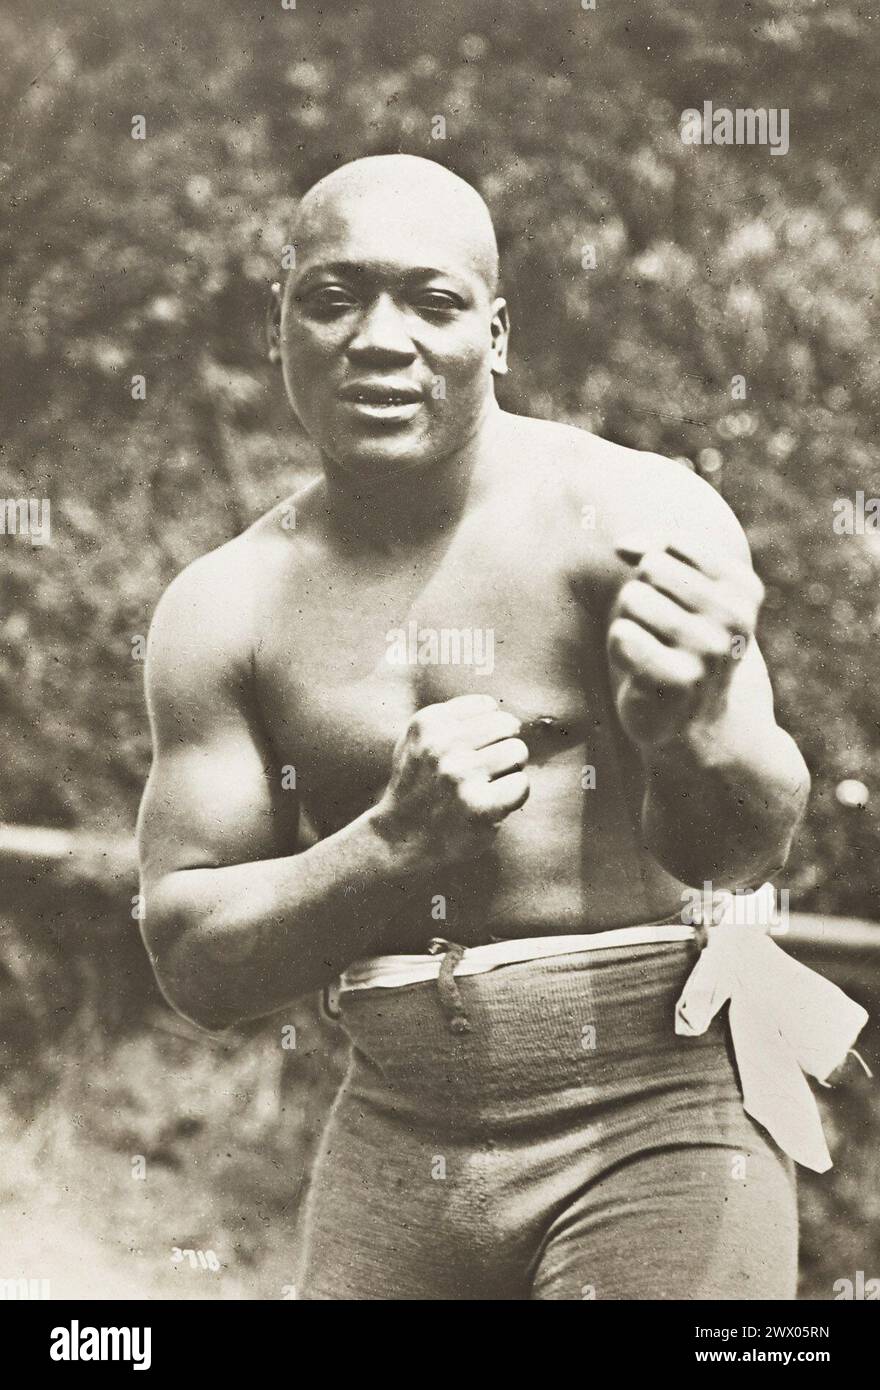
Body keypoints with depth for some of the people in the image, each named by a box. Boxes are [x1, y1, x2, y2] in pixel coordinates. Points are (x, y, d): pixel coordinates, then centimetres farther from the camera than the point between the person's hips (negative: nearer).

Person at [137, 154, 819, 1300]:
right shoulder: (222, 611, 0)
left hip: (659, 1115, -2)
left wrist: (692, 730, -39)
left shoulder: (635, 513, -9)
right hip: (397, 1143, 3)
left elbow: (741, 848, -17)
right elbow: (193, 964, -2)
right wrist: (394, 847, -19)